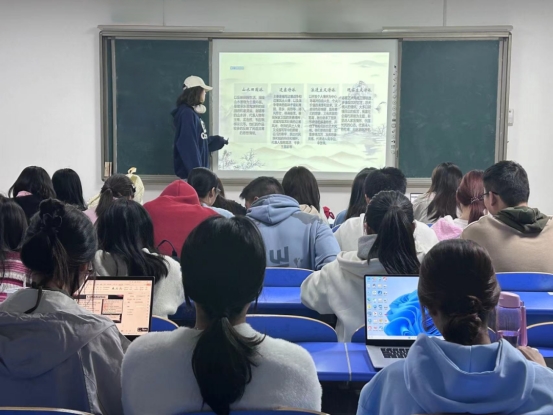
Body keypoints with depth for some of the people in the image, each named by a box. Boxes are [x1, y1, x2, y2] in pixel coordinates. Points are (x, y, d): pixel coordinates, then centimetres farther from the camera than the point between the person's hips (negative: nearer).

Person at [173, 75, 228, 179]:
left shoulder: (193, 113, 14)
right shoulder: (186, 114, -15)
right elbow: (188, 146, -22)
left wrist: (219, 141, 29)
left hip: (197, 169, 10)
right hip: (192, 171, -10)